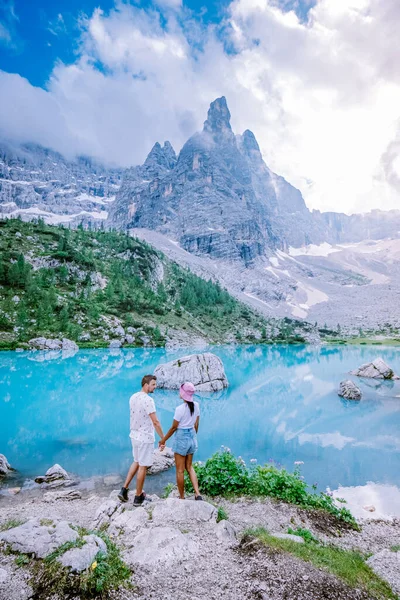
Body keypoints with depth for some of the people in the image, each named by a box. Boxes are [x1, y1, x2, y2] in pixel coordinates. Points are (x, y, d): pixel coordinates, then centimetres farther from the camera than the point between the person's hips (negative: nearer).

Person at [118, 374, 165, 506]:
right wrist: (163, 438, -13)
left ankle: (124, 490, 24)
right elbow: (155, 422, -22)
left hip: (134, 435, 8)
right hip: (145, 438, -8)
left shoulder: (133, 397, 2)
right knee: (143, 466, 7)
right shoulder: (148, 400, -23)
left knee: (136, 462, 24)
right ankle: (138, 497, 20)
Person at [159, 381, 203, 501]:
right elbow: (196, 424, 6)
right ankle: (197, 494, 12)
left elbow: (174, 427, -13)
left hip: (181, 437, -6)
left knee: (180, 470, 11)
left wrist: (163, 440, 1)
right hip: (192, 436, 6)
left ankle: (182, 497, 23)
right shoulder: (196, 405, -3)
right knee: (189, 467, 21)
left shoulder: (180, 408, -21)